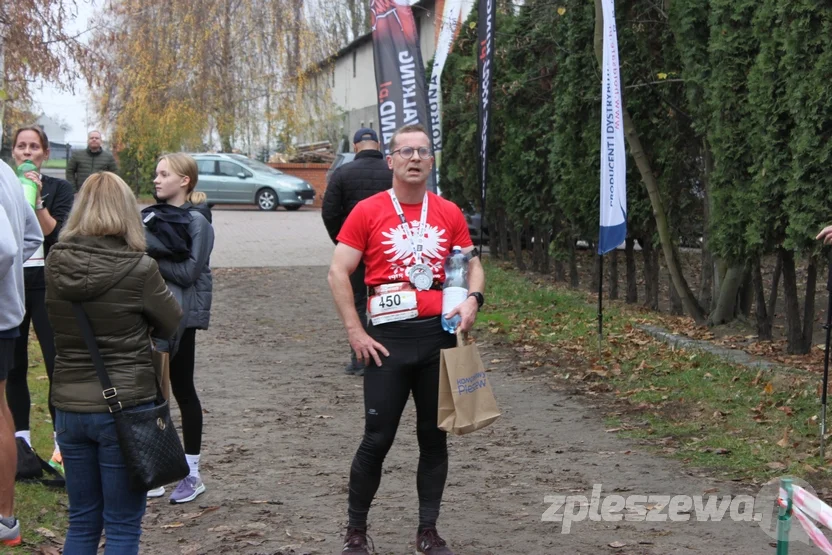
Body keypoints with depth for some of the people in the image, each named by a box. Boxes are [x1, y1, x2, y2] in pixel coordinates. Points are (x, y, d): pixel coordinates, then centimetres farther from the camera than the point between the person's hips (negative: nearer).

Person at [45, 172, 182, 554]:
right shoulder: (139, 268, -15)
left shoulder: (55, 263, -4)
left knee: (82, 522, 17)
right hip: (126, 407, -4)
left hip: (69, 407, 4)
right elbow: (173, 326, -2)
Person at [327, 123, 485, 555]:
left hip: (441, 334, 3)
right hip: (389, 338, -3)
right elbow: (338, 273, -3)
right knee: (377, 438, 0)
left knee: (434, 436, 10)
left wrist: (473, 298, -7)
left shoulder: (449, 213, 6)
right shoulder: (367, 212, -2)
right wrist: (355, 333, -9)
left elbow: (472, 264, 15)